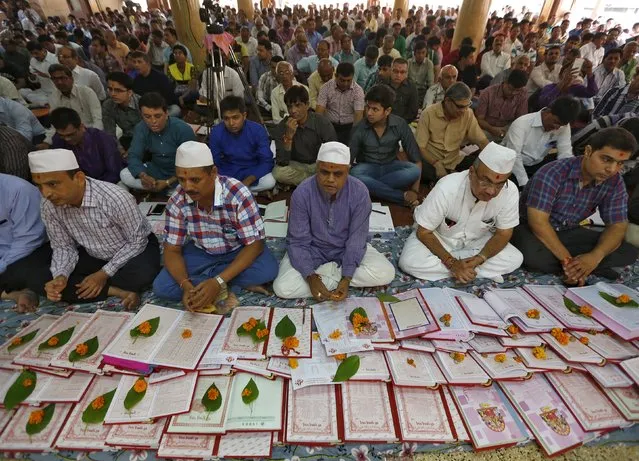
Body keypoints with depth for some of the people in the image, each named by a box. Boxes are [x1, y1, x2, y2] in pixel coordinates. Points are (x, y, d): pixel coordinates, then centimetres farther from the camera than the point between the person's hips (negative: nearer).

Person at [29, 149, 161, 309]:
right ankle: (117, 291, -15)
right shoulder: (49, 206, -15)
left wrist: (104, 273, -23)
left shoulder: (115, 198, -32)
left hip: (136, 247, -4)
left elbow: (137, 241, -21)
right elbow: (63, 247, -3)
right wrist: (61, 276, -23)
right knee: (45, 282, -13)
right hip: (94, 255, 5)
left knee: (141, 274, -37)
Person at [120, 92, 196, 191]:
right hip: (157, 170, 6)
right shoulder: (140, 129, -7)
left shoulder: (183, 130, -21)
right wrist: (143, 176, -32)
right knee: (124, 175, -13)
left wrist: (168, 182, -28)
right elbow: (134, 156, -10)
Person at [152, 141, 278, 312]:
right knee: (161, 286, -17)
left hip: (239, 250, -2)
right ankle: (229, 286, -13)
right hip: (201, 252, 3)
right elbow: (172, 250, -12)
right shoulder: (177, 201, -19)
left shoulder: (238, 195, -31)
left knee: (268, 270, -32)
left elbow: (254, 244, -28)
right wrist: (185, 285, -32)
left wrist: (218, 282, -37)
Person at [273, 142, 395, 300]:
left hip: (347, 249, 2)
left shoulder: (360, 192, -21)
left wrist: (347, 278, -27)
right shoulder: (302, 193, -23)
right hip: (312, 250, -1)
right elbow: (297, 241, -18)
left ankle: (324, 273, -11)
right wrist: (311, 277, -31)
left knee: (386, 273, -20)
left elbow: (357, 239, -17)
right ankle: (337, 278, -12)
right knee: (282, 287, -22)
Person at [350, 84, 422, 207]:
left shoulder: (400, 125, -13)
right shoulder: (360, 129, -15)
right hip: (368, 167, -1)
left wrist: (414, 191, -21)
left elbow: (416, 159, -10)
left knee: (414, 171, -30)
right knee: (353, 176, -35)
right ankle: (402, 197, -27)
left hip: (391, 167, 1)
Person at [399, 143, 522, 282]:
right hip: (439, 238, -2)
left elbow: (503, 234, -10)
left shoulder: (511, 192, -24)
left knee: (515, 259, -17)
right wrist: (452, 263, -31)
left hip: (477, 241, 2)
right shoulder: (447, 188, -32)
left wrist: (478, 259, -28)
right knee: (409, 262, -28)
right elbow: (424, 232, -22)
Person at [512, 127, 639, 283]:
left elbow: (617, 226, -5)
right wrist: (567, 259, -29)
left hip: (568, 232, 6)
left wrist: (595, 257, -25)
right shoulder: (553, 173, -24)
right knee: (532, 254, -38)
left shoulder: (614, 182, -6)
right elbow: (538, 222, -28)